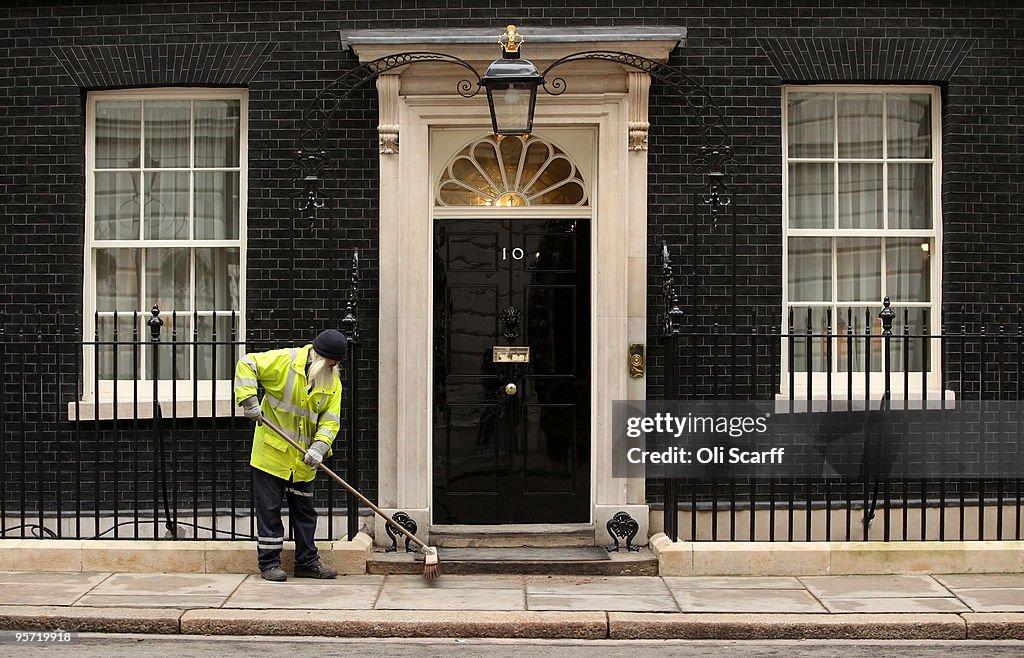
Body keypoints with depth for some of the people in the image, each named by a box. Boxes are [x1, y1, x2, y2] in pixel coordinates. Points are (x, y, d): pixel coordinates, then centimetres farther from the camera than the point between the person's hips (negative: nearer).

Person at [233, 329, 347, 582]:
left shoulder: (333, 383, 2)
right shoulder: (284, 361, -12)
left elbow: (330, 420, -2)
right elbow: (246, 364, -11)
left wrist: (319, 447, -19)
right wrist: (249, 400, -22)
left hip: (303, 459, 5)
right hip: (271, 451, -5)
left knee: (305, 511, 12)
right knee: (269, 509, 2)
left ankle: (307, 562, 22)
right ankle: (269, 563, 12)